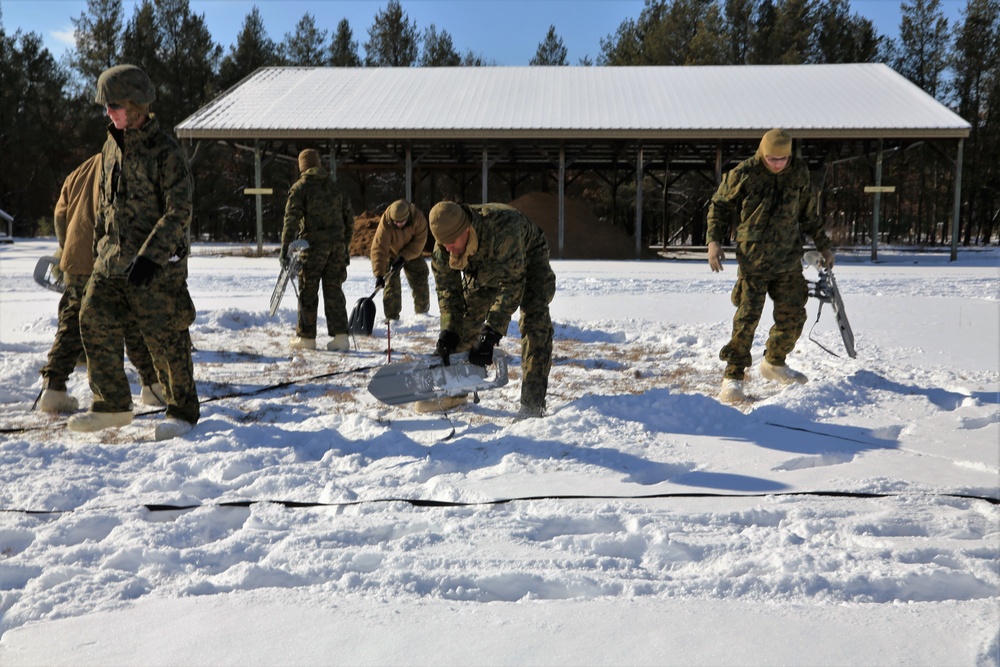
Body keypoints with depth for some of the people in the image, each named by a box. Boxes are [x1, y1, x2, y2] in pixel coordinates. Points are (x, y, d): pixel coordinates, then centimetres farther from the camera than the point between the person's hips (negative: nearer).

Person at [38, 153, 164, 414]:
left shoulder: (80, 172, 16)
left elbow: (60, 215, 17)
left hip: (75, 264, 5)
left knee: (71, 327, 9)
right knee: (135, 328, 5)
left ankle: (53, 388, 3)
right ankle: (152, 385, 12)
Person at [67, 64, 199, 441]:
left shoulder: (165, 151, -12)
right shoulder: (113, 145, 13)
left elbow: (178, 212, -18)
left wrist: (150, 256, -24)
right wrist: (99, 245, 22)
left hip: (156, 265, -8)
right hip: (112, 260, 8)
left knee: (165, 338, -2)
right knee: (95, 324, 5)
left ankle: (183, 412, 12)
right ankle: (113, 406, 18)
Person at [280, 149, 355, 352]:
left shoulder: (300, 187, -2)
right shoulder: (335, 186, 14)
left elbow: (291, 219, -12)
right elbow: (349, 218, 15)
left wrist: (285, 249, -13)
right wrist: (346, 248, 21)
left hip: (313, 245, -4)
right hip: (337, 245, 4)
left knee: (308, 291, 5)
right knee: (334, 290, 7)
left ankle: (306, 337, 11)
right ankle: (340, 336, 1)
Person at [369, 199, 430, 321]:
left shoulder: (418, 217, -30)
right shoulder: (385, 222, -34)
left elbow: (419, 241, -23)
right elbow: (379, 248, -37)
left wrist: (404, 256, -31)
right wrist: (379, 274, -43)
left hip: (412, 254, 2)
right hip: (392, 254, -2)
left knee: (421, 284, 7)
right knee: (391, 285, -11)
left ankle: (422, 311, 27)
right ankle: (392, 317, -3)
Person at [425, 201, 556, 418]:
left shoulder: (503, 230, -45)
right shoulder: (443, 248, -27)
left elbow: (511, 284, -43)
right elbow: (447, 289, -16)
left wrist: (490, 334, -45)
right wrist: (448, 332, -27)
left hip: (527, 260, -5)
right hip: (484, 271, 5)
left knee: (535, 318, -24)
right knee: (465, 320, 0)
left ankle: (532, 402, -22)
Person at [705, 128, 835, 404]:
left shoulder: (799, 173, 4)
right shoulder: (743, 173, -9)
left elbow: (809, 215, 17)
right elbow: (719, 206, 2)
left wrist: (823, 246, 20)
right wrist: (714, 240, -11)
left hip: (789, 260, 5)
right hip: (753, 260, -5)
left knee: (793, 316, 10)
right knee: (747, 318, -10)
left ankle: (774, 364, 32)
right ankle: (733, 377, -3)